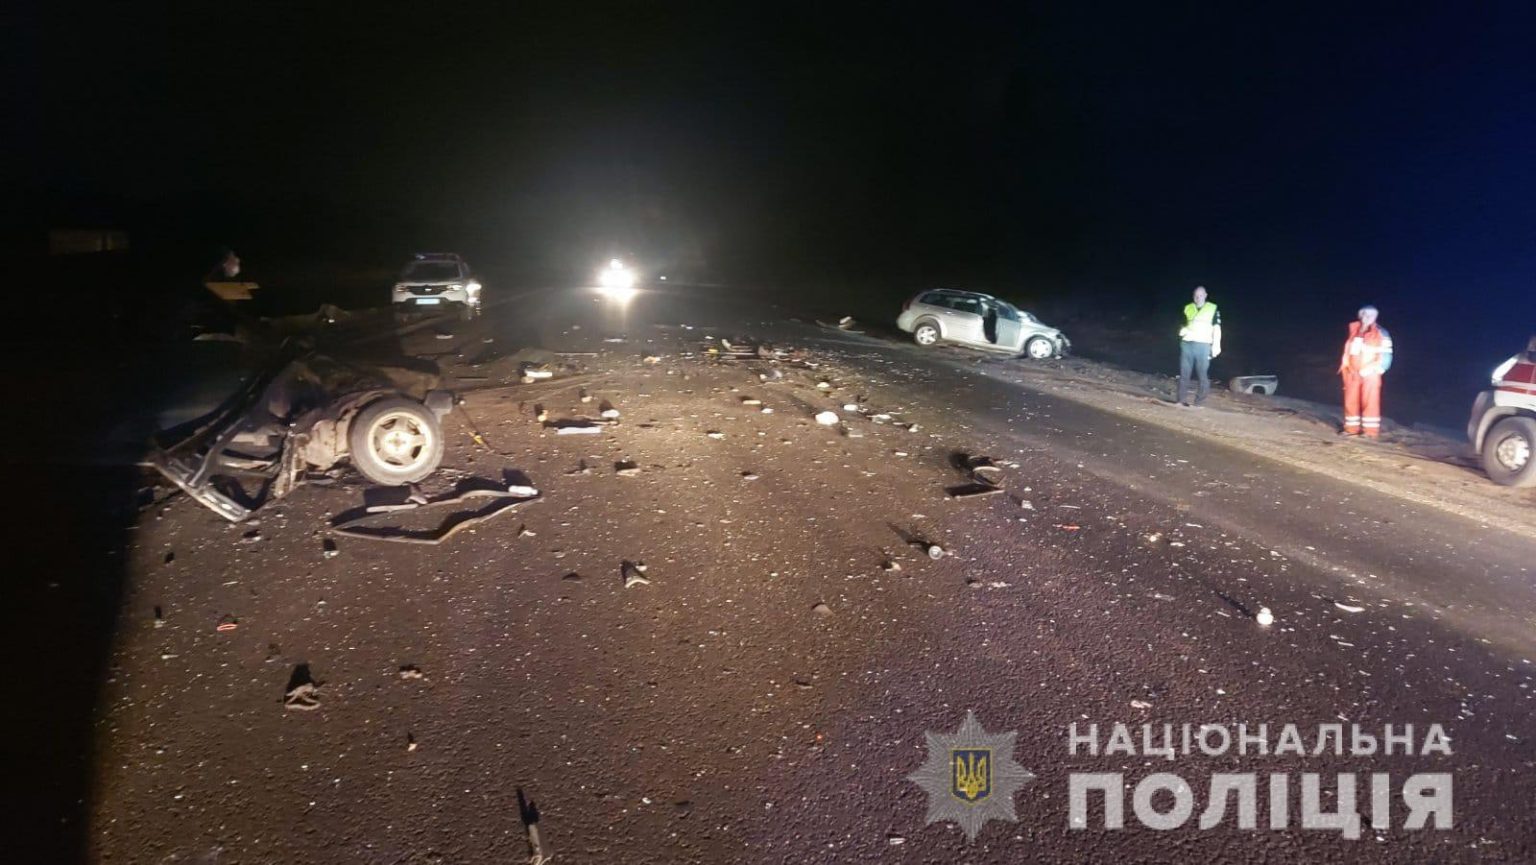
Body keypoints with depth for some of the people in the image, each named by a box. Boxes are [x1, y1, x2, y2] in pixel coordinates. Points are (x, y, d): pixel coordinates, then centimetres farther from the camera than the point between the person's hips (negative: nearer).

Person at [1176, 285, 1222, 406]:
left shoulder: (1213, 309, 4)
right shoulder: (1187, 308, 13)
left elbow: (1217, 328, 1)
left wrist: (1216, 345, -8)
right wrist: (1182, 330, -2)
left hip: (1203, 345, -3)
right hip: (1187, 344, 3)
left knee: (1203, 375, -4)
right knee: (1184, 374, 4)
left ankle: (1199, 402, -2)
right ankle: (1180, 400, 9)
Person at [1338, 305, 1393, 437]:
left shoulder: (1380, 333, -7)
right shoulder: (1354, 329, 6)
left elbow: (1386, 356, -8)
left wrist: (1373, 369, -14)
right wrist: (1345, 366, 10)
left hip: (1370, 374, -4)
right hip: (1352, 373, 4)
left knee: (1370, 402, -4)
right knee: (1351, 401, 7)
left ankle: (1371, 430, 0)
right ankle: (1352, 428, 16)